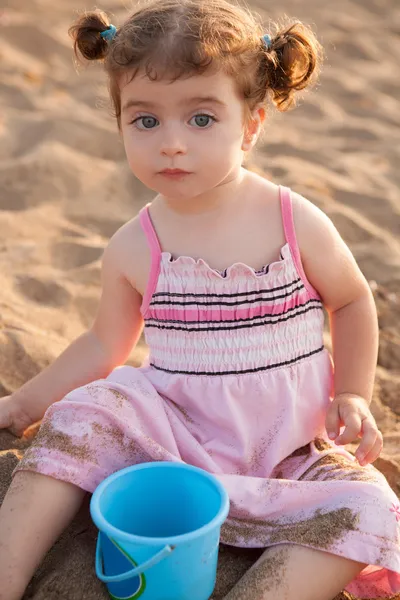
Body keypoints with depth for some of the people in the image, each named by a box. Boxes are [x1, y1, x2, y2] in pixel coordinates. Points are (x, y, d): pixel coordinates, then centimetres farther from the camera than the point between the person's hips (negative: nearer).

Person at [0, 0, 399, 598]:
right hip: (174, 435, 1)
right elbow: (105, 345, 9)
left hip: (289, 449, 0)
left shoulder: (298, 223, -11)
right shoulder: (132, 249, -6)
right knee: (79, 417, -22)